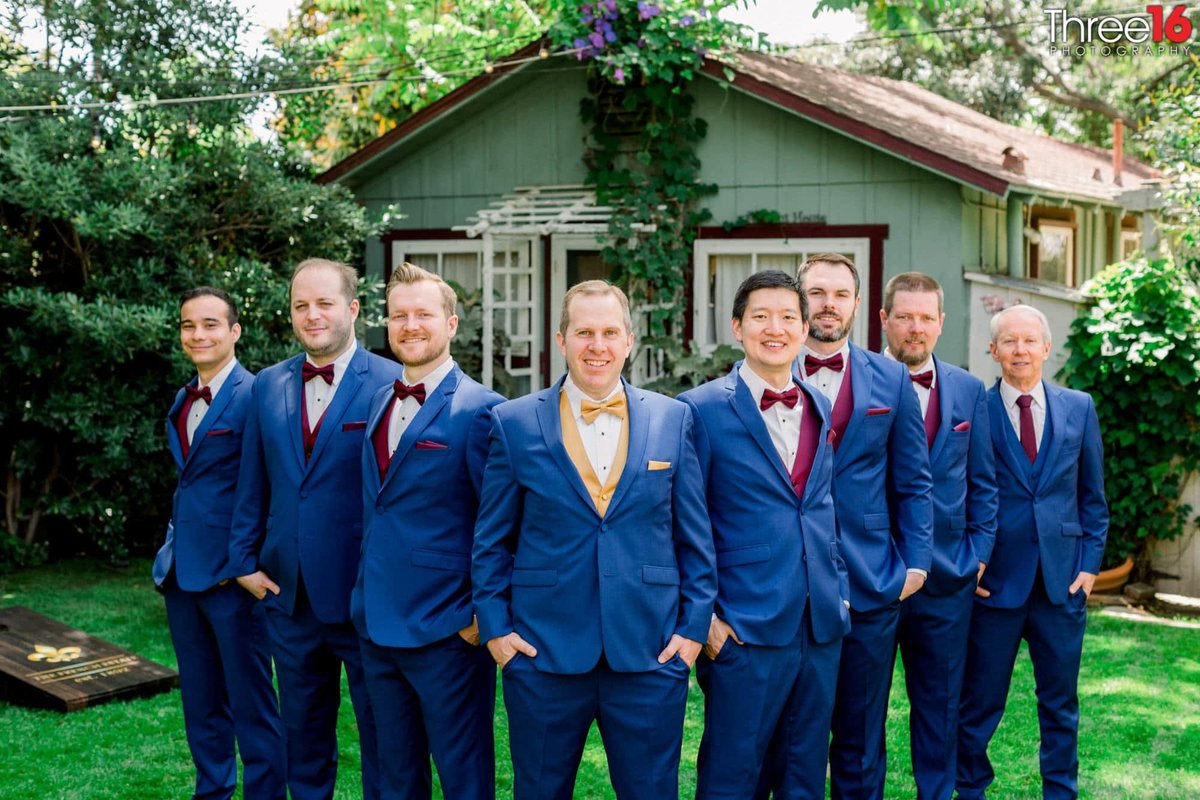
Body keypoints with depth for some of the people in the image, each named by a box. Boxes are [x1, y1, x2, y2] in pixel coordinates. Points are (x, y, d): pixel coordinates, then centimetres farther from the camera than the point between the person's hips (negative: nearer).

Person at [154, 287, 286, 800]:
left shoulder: (253, 397, -13)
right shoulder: (184, 401, 13)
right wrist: (172, 553, 15)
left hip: (231, 575, -8)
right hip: (183, 572, 8)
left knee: (251, 704, 1)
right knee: (201, 701, 17)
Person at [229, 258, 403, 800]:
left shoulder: (389, 383, -10)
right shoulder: (269, 385, 7)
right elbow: (253, 482, 11)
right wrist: (245, 558, 7)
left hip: (365, 592, -5)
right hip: (289, 593, 5)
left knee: (381, 729, 8)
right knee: (303, 731, 19)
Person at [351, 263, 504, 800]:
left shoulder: (479, 410, -12)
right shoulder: (379, 402, 11)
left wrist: (483, 613, -13)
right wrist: (366, 595, 14)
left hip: (445, 629, -7)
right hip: (376, 624, 7)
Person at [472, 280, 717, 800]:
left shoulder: (673, 419, 3)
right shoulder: (514, 423, 1)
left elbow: (694, 535, 6)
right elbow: (491, 540, 5)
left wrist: (694, 623, 1)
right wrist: (494, 626, -1)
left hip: (651, 656, 1)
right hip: (543, 653, 0)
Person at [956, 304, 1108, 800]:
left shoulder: (1080, 408, 7)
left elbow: (1093, 495, 10)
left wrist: (1090, 563, 4)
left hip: (1063, 578, 3)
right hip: (995, 578, -3)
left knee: (1061, 702, 12)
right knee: (980, 702, 6)